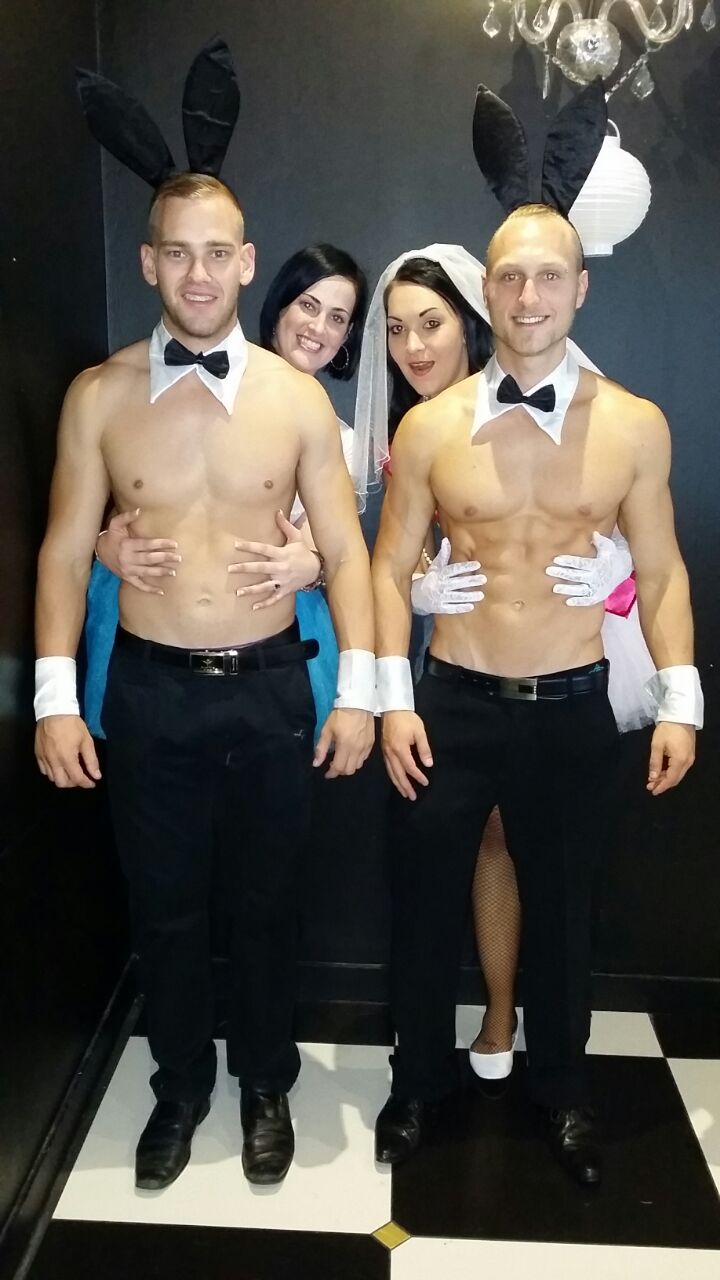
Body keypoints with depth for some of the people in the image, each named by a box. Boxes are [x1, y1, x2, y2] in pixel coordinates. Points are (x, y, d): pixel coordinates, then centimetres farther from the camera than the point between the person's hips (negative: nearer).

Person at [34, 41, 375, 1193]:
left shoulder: (298, 397, -2)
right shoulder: (100, 396, -2)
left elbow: (344, 549, 0)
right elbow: (66, 550, 1)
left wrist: (358, 690, -5)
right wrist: (56, 696, -5)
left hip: (271, 688, 0)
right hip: (149, 692, 0)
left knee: (267, 902, 14)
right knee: (164, 908, 14)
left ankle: (266, 1085, 38)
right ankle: (180, 1087, 39)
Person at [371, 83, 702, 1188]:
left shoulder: (635, 425, -2)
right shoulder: (431, 426, -3)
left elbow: (661, 569, 3)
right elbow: (392, 566, 1)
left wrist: (680, 700, -2)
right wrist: (392, 699, -5)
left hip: (575, 710, 0)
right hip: (452, 704, 0)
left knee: (562, 905, 16)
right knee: (426, 900, 12)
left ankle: (562, 1087, 41)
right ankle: (420, 1078, 38)